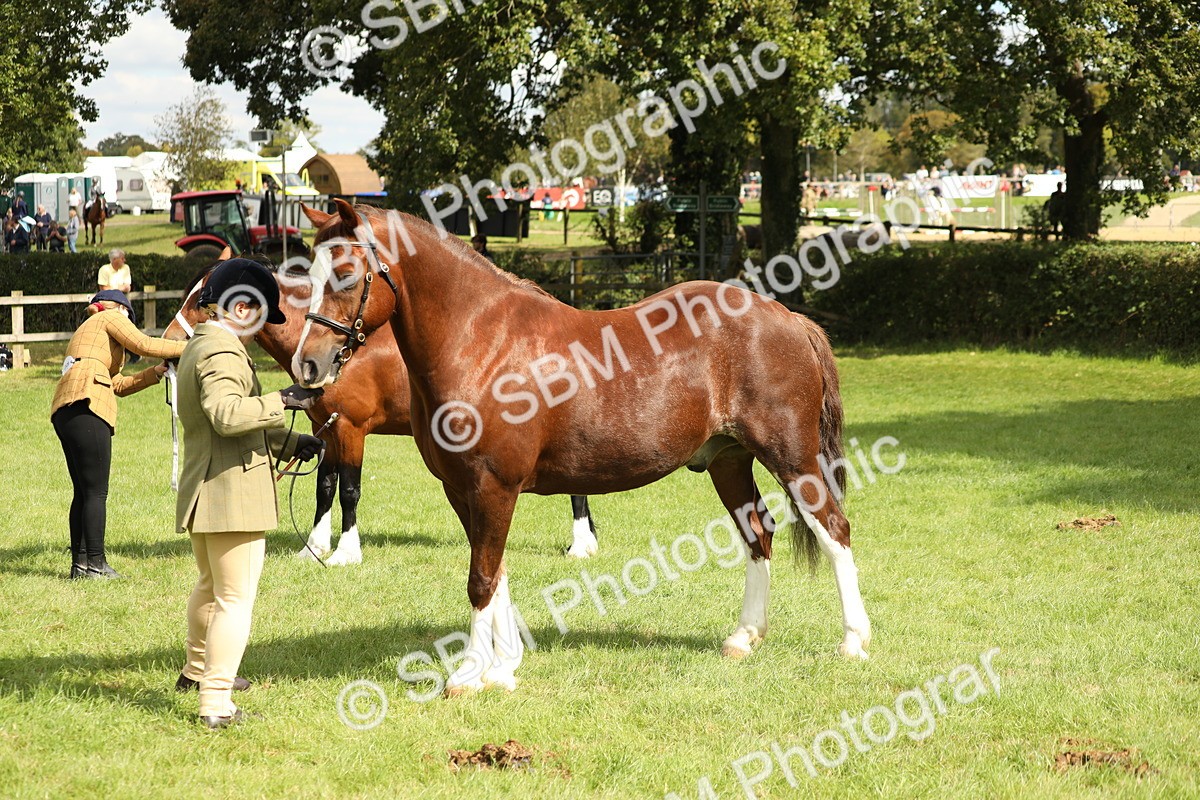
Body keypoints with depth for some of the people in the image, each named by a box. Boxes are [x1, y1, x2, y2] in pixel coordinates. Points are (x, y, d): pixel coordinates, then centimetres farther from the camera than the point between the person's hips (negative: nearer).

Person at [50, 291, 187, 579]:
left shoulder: (84, 332, 36)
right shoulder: (110, 317, 11)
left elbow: (119, 385, 33)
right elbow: (143, 344, -3)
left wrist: (155, 373, 25)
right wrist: (188, 348, 6)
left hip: (63, 411, 9)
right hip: (86, 406, -9)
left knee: (83, 491, 10)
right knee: (96, 491, -9)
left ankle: (80, 563, 9)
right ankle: (95, 564, -10)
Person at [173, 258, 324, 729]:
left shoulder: (199, 347, 17)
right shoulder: (223, 352, -16)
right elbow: (227, 413, -34)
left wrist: (290, 443, 18)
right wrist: (282, 401, -28)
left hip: (201, 494, 11)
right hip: (233, 496, -11)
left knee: (211, 586, 29)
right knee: (236, 599, -7)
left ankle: (197, 670, 48)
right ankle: (216, 703, -9)